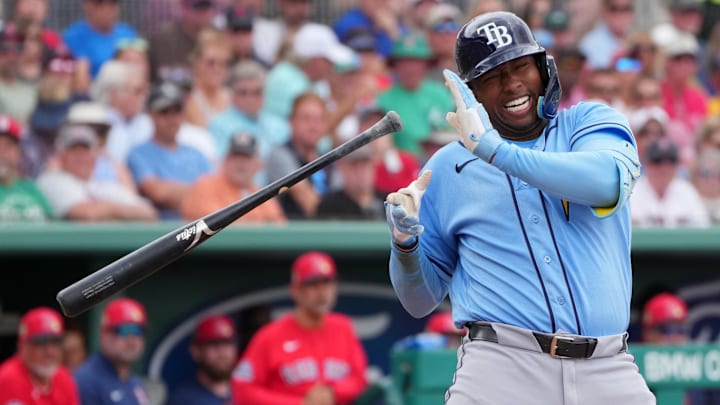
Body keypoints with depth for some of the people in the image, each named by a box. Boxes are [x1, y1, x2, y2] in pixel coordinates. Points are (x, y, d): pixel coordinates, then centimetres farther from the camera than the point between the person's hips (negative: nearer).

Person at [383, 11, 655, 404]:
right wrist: (404, 243, -4)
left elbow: (610, 181, -15)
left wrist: (495, 151, -18)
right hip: (501, 368, 0)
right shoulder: (446, 168, 12)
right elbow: (421, 300, 17)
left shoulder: (591, 122, 10)